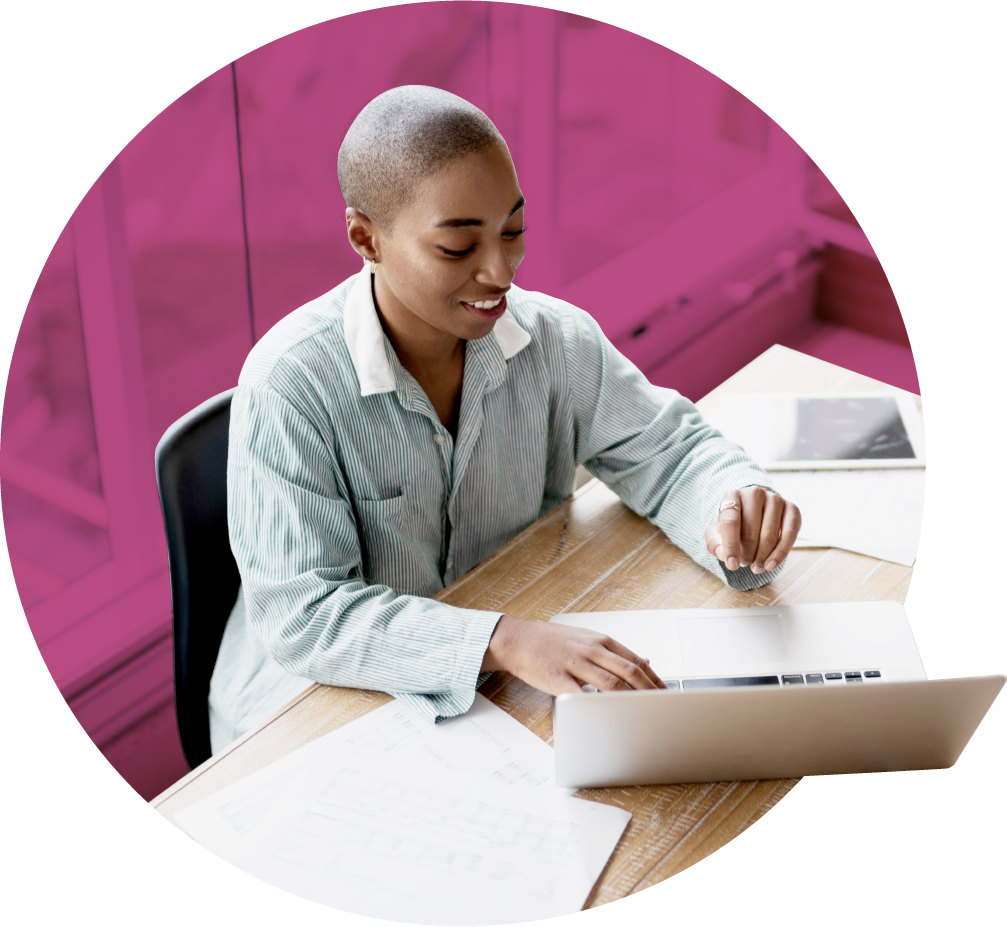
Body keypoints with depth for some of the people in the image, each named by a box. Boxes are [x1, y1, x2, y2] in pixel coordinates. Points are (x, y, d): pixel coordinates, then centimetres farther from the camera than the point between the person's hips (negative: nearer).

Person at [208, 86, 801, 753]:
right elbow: (302, 616, -27)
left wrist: (736, 503, -20)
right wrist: (504, 641, -41)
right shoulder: (289, 385, -22)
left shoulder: (557, 340, -6)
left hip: (515, 693, 4)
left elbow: (667, 450, 5)